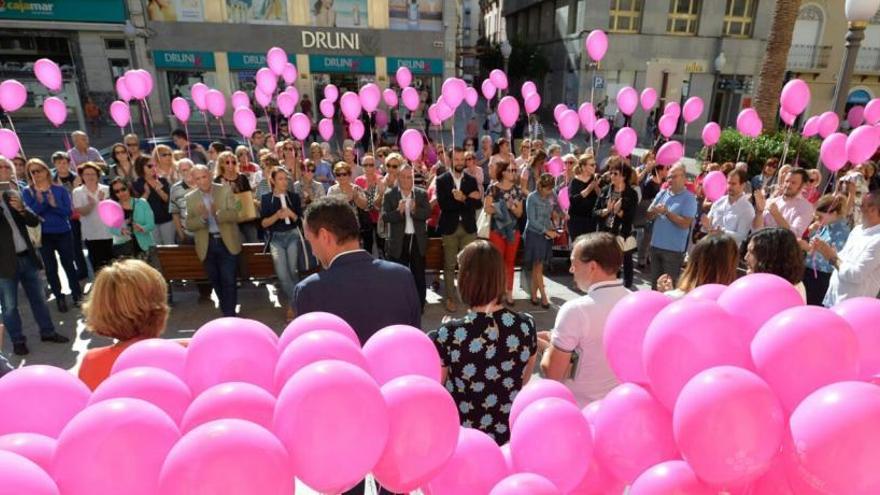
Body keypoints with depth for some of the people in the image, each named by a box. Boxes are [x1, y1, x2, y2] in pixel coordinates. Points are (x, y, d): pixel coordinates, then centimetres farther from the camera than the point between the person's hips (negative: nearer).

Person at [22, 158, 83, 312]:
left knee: (69, 264, 7)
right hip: (43, 235, 0)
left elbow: (68, 211, -6)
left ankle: (77, 294, 21)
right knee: (50, 268, 7)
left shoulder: (60, 189, -1)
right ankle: (59, 298, 19)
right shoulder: (27, 192, -1)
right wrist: (40, 202, -25)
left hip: (63, 233, 0)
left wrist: (55, 204, -23)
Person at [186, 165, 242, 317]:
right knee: (216, 281, 15)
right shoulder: (190, 198, 1)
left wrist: (217, 213, -30)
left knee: (228, 281, -3)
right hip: (207, 244, 3)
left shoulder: (225, 190, -4)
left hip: (227, 242, -3)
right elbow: (188, 224, -2)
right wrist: (202, 218, -22)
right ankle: (228, 312, 33)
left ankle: (229, 315, 7)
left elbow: (235, 214, -12)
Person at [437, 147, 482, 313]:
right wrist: (468, 199, -18)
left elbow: (478, 203, -3)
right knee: (449, 265, 4)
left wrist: (462, 199, -19)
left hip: (468, 227, 2)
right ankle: (450, 298, 14)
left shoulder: (472, 180, 8)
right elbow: (443, 204, -14)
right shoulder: (441, 180, 0)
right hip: (449, 228, -2)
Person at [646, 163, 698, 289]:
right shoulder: (662, 193, 8)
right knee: (655, 282, 17)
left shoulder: (689, 198, -9)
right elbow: (649, 215, 9)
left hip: (673, 249, -6)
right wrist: (655, 210, -13)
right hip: (656, 245, 6)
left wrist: (666, 212, -19)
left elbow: (685, 224, -18)